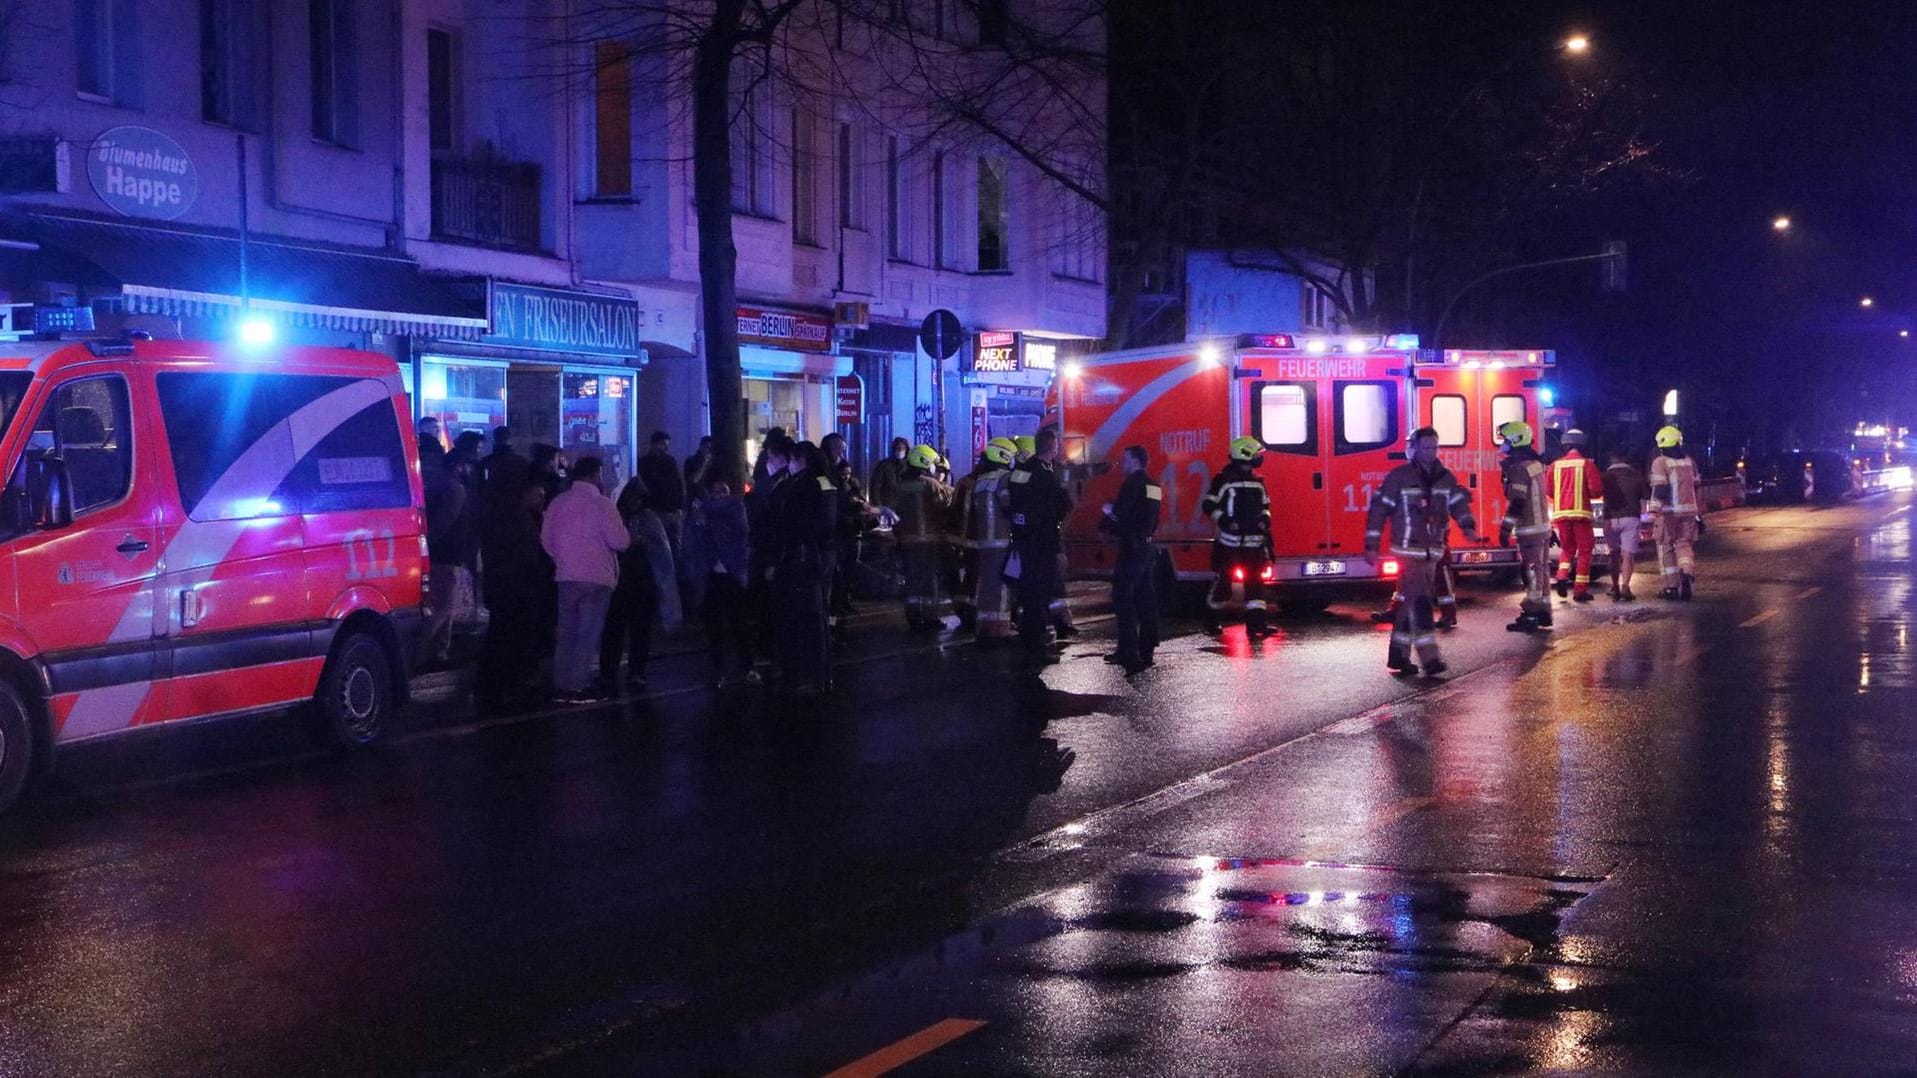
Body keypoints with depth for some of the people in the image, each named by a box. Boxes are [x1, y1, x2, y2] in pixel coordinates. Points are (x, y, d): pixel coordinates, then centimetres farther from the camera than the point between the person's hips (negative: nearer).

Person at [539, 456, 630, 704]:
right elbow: (619, 541, -14)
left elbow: (546, 539, 7)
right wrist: (627, 533, 7)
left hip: (566, 576, 5)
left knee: (566, 633, 11)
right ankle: (577, 686, -2)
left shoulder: (558, 503, 4)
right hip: (597, 577, -5)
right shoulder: (602, 503, -11)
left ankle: (561, 686, 11)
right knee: (588, 635, 0)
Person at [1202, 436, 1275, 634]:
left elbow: (1265, 505, 24)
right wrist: (1224, 520, -18)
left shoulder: (1257, 482, 13)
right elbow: (1209, 505, -7)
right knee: (1223, 580, 1)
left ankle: (1256, 620, -2)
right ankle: (1212, 617, 16)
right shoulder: (1223, 480, -6)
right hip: (1229, 541, -5)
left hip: (1253, 541, 6)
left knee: (1256, 580, -1)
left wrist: (1265, 518, 4)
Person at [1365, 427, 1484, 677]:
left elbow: (1459, 504, 2)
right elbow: (1379, 509, -5)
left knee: (1411, 604, 11)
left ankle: (1398, 655, 20)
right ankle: (1429, 658, -18)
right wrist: (1372, 547, -7)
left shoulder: (1445, 478, 7)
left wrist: (1468, 527, -20)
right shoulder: (1398, 477, -7)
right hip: (1408, 551, -6)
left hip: (1433, 551, 6)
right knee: (1419, 602, -14)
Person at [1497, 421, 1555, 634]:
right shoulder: (1535, 464, 13)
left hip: (1529, 529, -9)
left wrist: (1505, 529, -18)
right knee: (1541, 570, 14)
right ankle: (1543, 612, 21)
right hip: (1543, 526, 9)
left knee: (1532, 572, -7)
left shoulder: (1519, 468, -18)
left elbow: (1516, 503, -22)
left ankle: (1530, 616, -5)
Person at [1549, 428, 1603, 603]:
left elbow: (1550, 491, 8)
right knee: (1584, 551, 5)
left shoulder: (1556, 465, 4)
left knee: (1567, 548, 20)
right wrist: (1586, 493, 12)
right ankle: (1580, 590, 0)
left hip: (1561, 513, 3)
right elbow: (1597, 490, -9)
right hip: (1581, 512, -3)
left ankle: (1562, 576, -3)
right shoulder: (1587, 464, -5)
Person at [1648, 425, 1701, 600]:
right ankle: (1687, 573, -18)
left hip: (1668, 511, -5)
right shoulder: (1689, 461, 10)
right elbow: (1695, 487, 17)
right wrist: (1697, 511, 27)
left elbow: (1659, 490, -17)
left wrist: (1653, 513, -17)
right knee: (1684, 545, 10)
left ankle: (1672, 587, 5)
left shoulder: (1660, 463, -9)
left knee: (1666, 548, 5)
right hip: (1688, 510, 5)